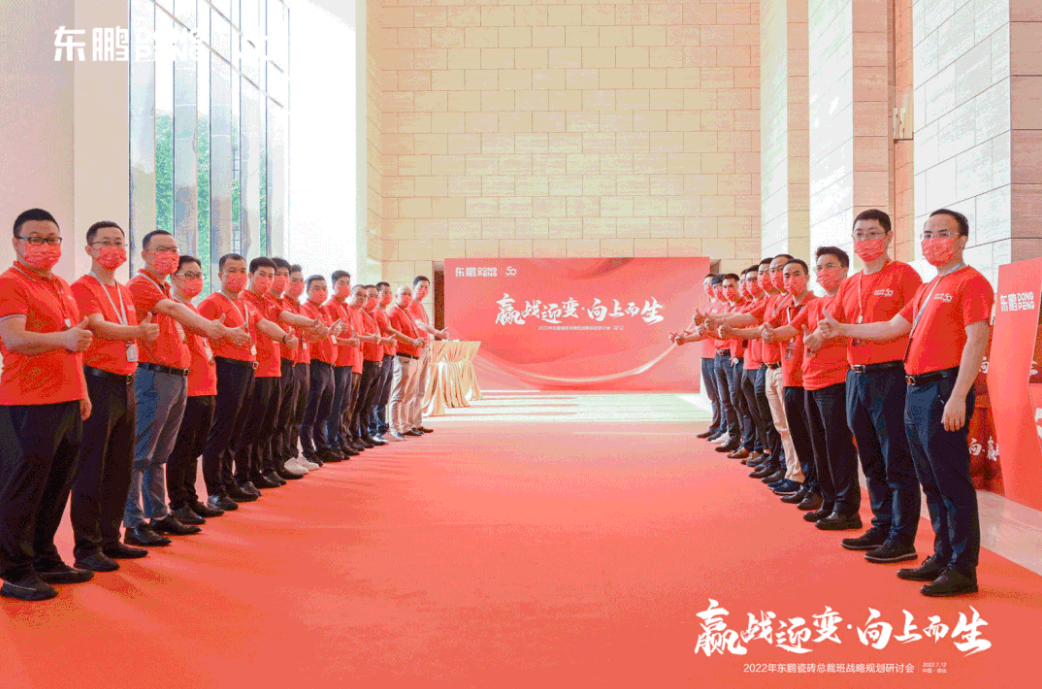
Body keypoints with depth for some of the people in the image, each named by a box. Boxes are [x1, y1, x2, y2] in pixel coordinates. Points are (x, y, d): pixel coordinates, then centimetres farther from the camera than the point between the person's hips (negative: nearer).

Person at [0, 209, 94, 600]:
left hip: (67, 401, 8)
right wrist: (63, 338, -36)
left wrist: (81, 390, 23)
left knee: (56, 486, 13)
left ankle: (45, 560, 24)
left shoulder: (62, 287, 19)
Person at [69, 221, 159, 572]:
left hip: (126, 384, 8)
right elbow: (97, 327, -22)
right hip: (97, 382, -8)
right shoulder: (82, 288, -6)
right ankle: (86, 548, 1)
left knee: (120, 468, 11)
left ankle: (110, 539, 20)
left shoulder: (125, 292, 18)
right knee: (91, 470, -5)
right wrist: (136, 331, -36)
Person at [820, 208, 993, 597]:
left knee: (952, 482, -7)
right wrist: (842, 329, 19)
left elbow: (976, 341, -15)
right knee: (931, 483, 13)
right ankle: (943, 557, 22)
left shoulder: (970, 282, -7)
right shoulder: (927, 290, 21)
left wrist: (957, 397, -21)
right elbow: (893, 328, 24)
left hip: (944, 390, -9)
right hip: (915, 390, 9)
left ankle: (963, 569, -1)